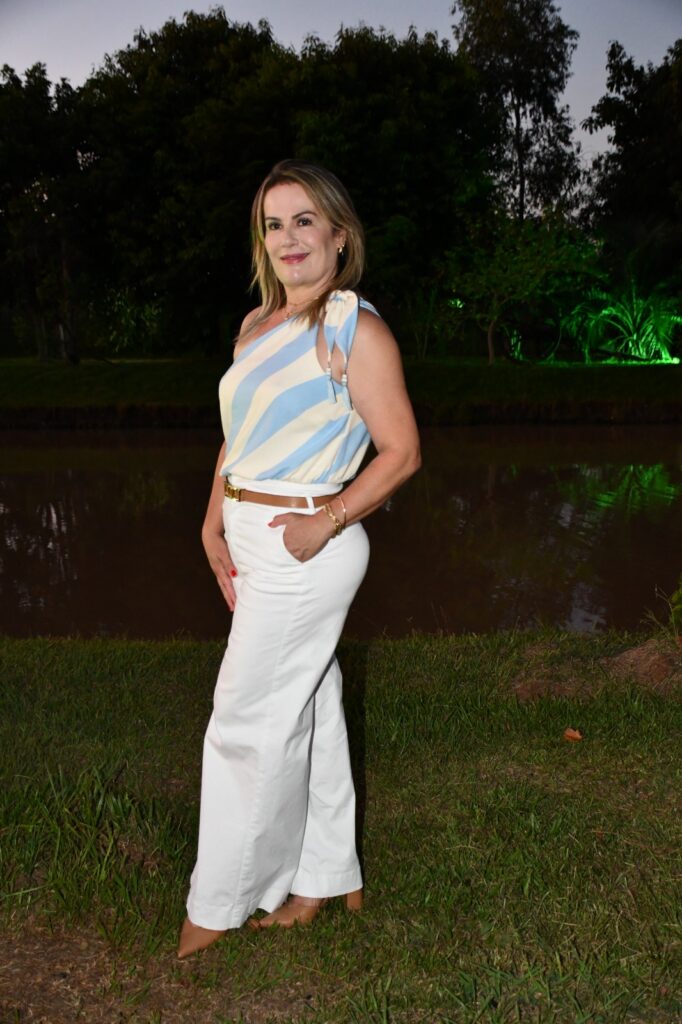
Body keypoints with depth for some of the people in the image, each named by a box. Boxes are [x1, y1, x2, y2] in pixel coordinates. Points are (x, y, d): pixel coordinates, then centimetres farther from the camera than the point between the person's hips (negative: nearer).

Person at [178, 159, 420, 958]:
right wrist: (214, 525, 4)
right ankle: (325, 880, 32)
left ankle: (221, 903, 21)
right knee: (307, 711, 16)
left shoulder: (355, 329, -11)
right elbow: (237, 436, 14)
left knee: (246, 722, 1)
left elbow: (401, 451, -12)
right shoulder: (258, 325, 12)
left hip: (303, 547, -8)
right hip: (250, 543, 8)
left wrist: (328, 523, -20)